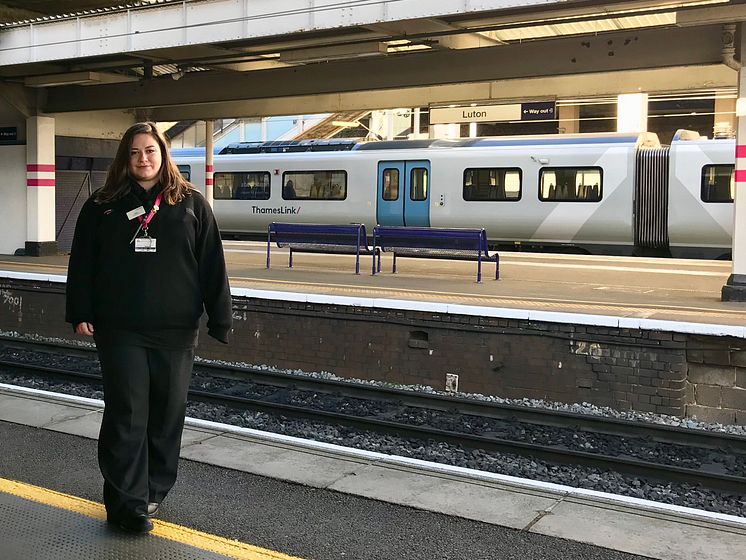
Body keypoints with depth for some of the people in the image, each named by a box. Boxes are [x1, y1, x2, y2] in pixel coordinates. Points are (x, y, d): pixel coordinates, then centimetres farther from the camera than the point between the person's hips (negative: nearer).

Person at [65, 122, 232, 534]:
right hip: (120, 330, 0)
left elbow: (212, 265, 1)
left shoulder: (191, 204, 3)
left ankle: (154, 490, 25)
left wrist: (219, 319, -3)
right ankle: (127, 503, 6)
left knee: (168, 414, 9)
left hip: (175, 330, 1)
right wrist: (80, 314, 0)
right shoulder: (102, 205, 6)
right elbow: (82, 263, 7)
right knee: (126, 415, -1)